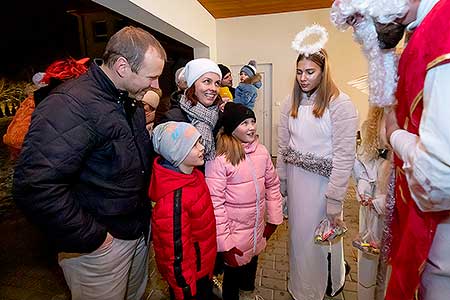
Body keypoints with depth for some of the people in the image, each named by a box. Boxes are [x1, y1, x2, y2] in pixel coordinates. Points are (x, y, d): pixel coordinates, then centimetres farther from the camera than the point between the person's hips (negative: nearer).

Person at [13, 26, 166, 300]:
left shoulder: (129, 100, 5)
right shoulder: (72, 105, -25)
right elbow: (35, 187, -31)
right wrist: (90, 237, -22)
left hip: (139, 229, 8)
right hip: (99, 244, -7)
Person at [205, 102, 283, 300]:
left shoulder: (261, 152, -5)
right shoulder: (219, 159, -23)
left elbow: (272, 185, 5)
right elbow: (215, 203, -21)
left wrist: (274, 217, 6)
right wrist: (224, 242, -17)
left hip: (258, 228, 6)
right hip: (234, 231, -5)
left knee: (252, 264, 28)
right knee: (234, 272, 16)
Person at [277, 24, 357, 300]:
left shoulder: (340, 104, -13)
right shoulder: (291, 103, 3)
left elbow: (344, 156, -16)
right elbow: (283, 146, 5)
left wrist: (335, 202, -16)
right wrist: (280, 184, 4)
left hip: (323, 181, -5)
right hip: (295, 180, 5)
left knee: (322, 237, 11)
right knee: (298, 234, 19)